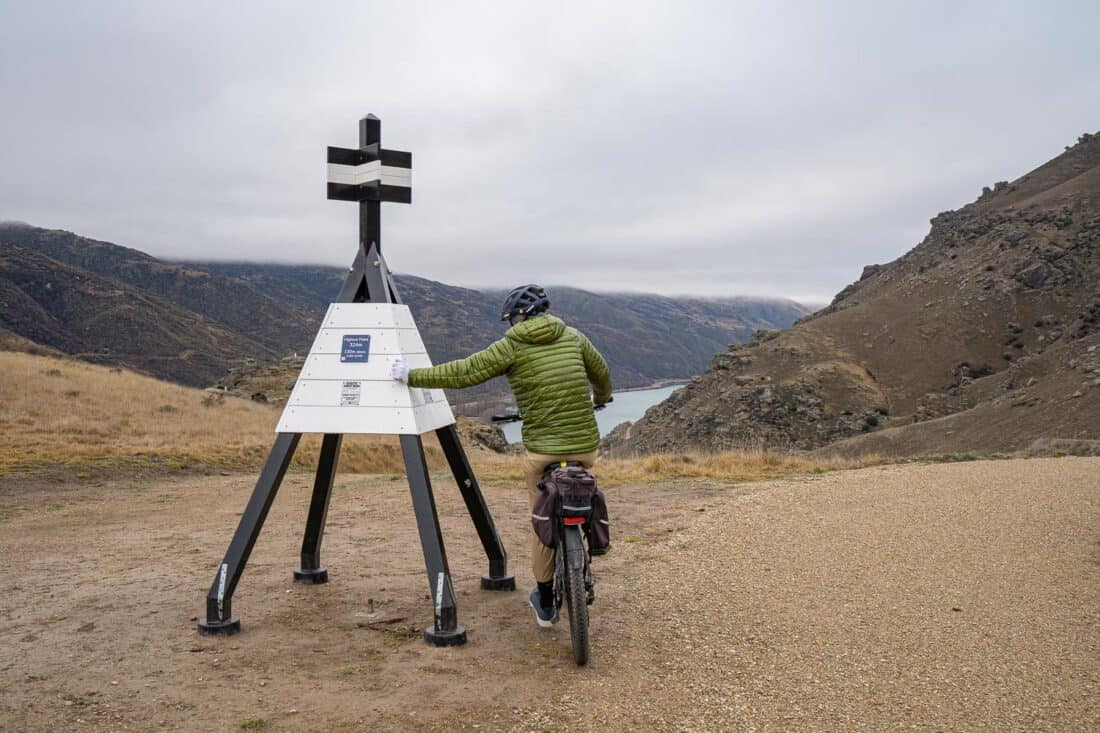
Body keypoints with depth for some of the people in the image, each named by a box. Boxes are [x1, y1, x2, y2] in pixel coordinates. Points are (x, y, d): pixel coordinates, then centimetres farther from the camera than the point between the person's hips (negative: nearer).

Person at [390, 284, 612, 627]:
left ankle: (545, 604, 27)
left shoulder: (511, 346, -1)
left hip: (542, 450, -2)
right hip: (585, 444, 2)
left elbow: (462, 373, -4)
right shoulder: (572, 336, 8)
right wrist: (599, 399, 44)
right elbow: (602, 375, 21)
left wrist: (411, 376, 7)